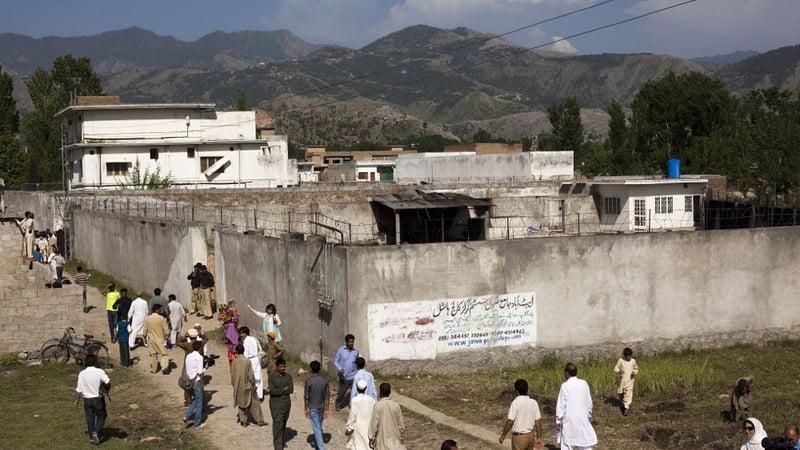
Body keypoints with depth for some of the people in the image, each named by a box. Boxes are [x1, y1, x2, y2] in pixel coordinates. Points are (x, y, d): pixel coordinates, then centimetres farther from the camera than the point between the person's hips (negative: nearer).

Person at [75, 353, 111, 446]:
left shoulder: (82, 374, -6)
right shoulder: (100, 372, -14)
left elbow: (79, 389, -2)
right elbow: (108, 382, -25)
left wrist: (77, 400, 11)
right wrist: (108, 389, -4)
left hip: (87, 399, 2)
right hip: (98, 399, -2)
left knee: (89, 418, 13)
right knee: (101, 417, 12)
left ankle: (92, 436, 17)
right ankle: (97, 433, -6)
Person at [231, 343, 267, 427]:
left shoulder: (235, 361, -8)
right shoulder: (247, 361, -15)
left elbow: (232, 374, 0)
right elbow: (250, 374, -11)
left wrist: (234, 384, 14)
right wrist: (253, 384, 1)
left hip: (238, 386, 2)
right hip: (247, 385, -2)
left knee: (241, 403, 15)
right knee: (254, 403, 7)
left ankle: (243, 420, 15)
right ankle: (259, 420, 9)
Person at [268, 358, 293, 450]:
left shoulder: (288, 376, 4)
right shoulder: (272, 376, -7)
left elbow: (291, 390, -7)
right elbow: (272, 391, -17)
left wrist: (279, 391, -13)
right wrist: (284, 389, -11)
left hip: (286, 403, 4)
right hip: (275, 404, -4)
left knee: (283, 423, 14)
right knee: (277, 424, -10)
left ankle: (280, 441, 31)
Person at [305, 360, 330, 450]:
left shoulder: (308, 381, -16)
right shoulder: (324, 381, -5)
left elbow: (306, 397, -11)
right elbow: (327, 397, -3)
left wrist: (306, 409, 0)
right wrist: (326, 410, 4)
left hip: (313, 408, -4)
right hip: (321, 407, 5)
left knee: (317, 428, -3)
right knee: (319, 427, 21)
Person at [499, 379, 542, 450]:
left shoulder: (515, 403, -16)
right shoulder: (534, 403, 2)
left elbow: (510, 422, -17)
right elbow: (538, 421, 3)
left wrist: (503, 436, -5)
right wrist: (539, 438, 10)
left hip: (519, 436, -6)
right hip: (530, 436, 6)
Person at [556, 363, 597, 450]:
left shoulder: (565, 385, -13)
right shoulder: (584, 384, -2)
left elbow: (561, 404, -11)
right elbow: (589, 401, 7)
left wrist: (558, 420, -3)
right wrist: (589, 415, 21)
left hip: (569, 420, -3)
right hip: (582, 418, 3)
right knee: (585, 439, 11)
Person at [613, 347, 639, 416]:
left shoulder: (633, 361, -1)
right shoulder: (621, 360, -6)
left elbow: (636, 368, 13)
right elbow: (616, 368, -5)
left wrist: (635, 372, -9)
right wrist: (619, 371, -28)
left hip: (629, 380, -1)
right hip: (622, 380, 1)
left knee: (628, 394, -10)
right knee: (620, 393, 14)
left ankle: (626, 408, -11)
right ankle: (623, 403, 42)